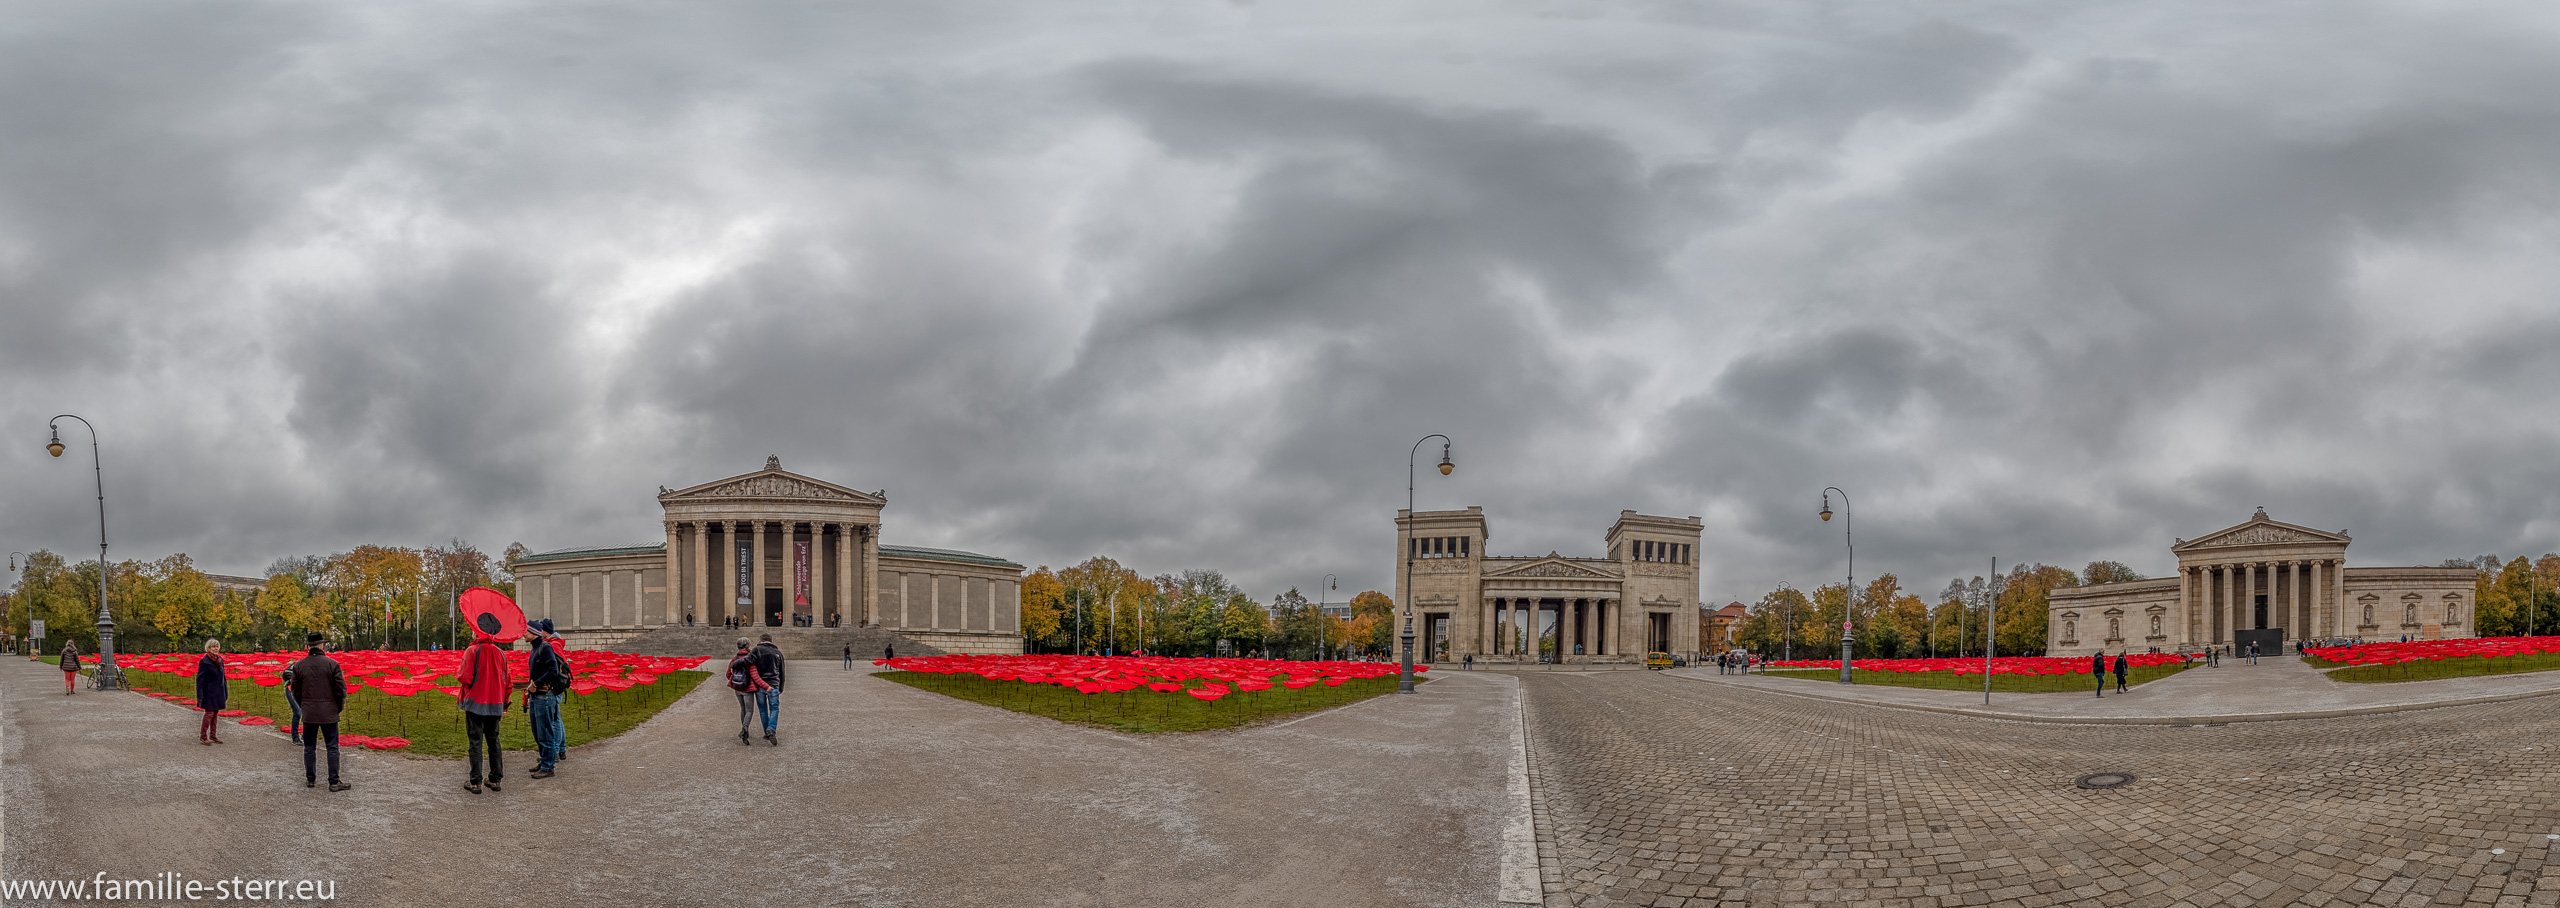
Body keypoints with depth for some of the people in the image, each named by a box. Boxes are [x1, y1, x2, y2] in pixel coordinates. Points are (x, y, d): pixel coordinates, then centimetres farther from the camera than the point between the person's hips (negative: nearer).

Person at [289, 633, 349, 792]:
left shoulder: (299, 666, -1)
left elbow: (296, 692, 5)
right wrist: (339, 707, 9)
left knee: (309, 748, 12)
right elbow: (341, 689, -8)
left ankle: (310, 780, 18)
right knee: (332, 748, 1)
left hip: (309, 713, 3)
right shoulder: (332, 664, -9)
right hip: (329, 713, -3)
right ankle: (334, 782, -1)